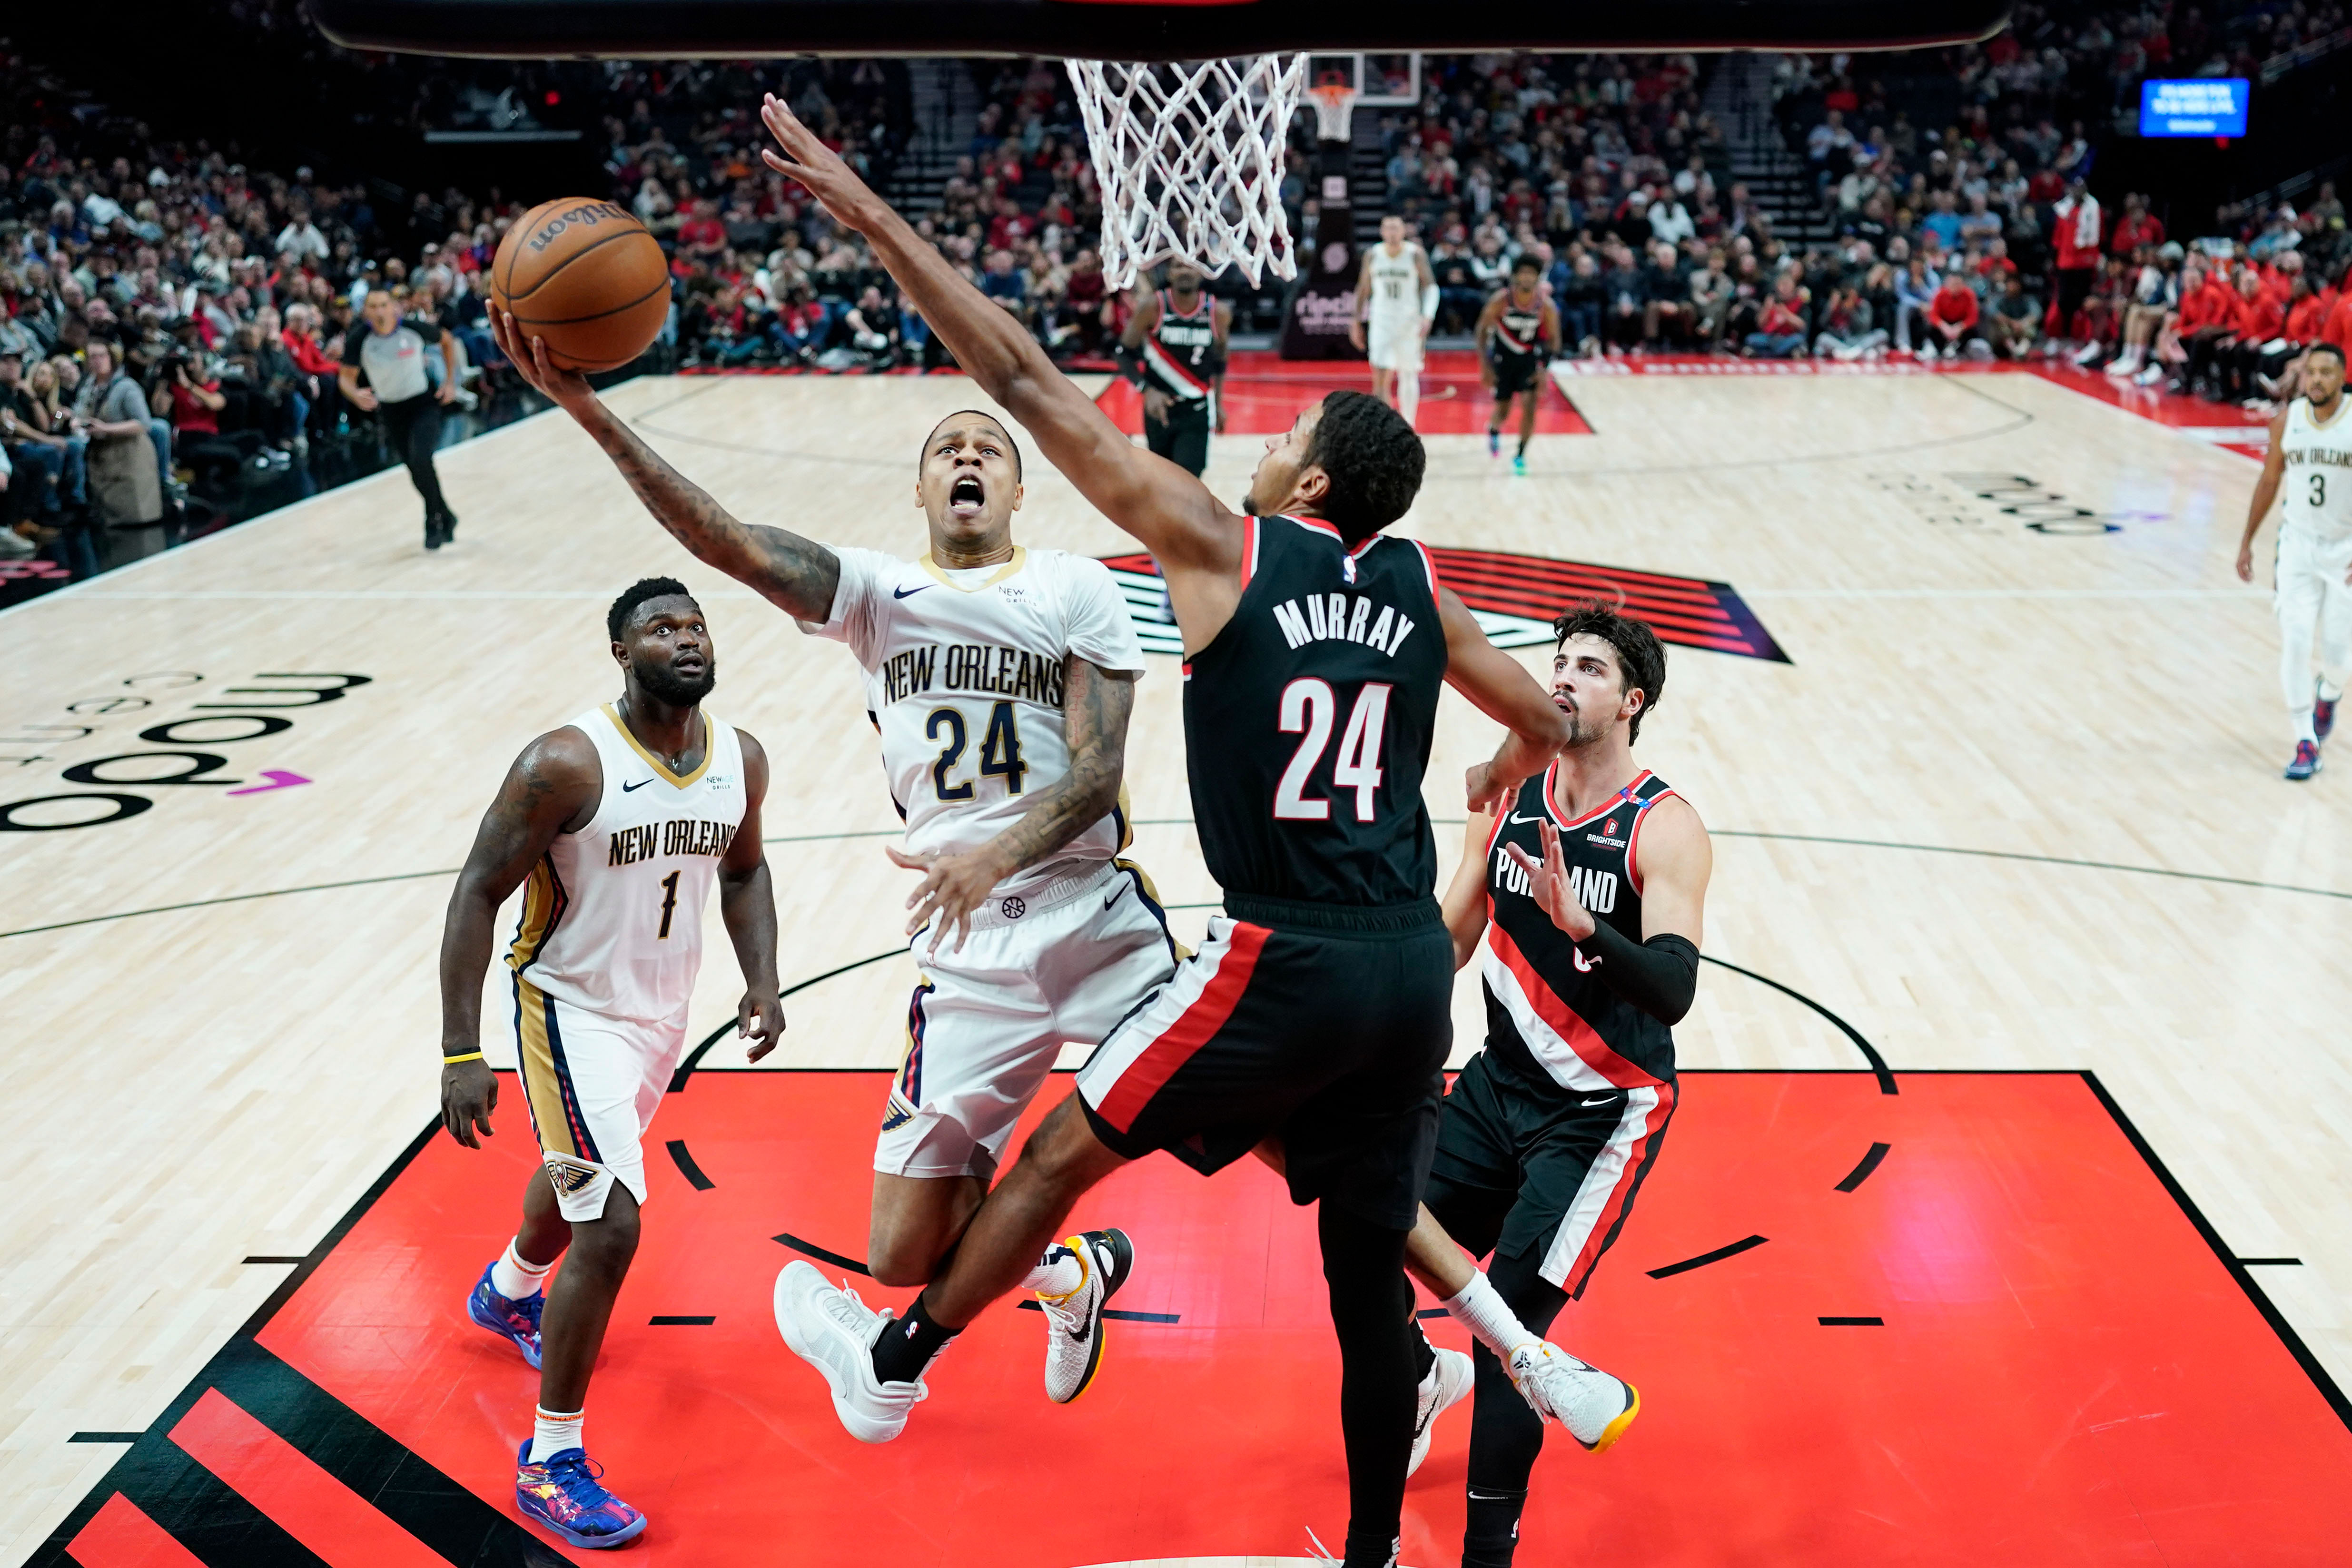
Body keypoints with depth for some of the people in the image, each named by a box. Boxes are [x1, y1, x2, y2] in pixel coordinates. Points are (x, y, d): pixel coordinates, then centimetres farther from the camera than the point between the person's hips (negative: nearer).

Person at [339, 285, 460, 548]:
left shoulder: (416, 329, -19)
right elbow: (346, 378, -7)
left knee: (420, 460, -22)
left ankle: (435, 520, -2)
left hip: (424, 402, -2)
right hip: (390, 410, 3)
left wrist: (450, 381, -2)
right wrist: (355, 394, -30)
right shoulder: (358, 339, -18)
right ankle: (446, 517, 32)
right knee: (415, 469, 9)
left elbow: (447, 341, 1)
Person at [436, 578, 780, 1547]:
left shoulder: (741, 761, -8)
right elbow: (477, 895, -21)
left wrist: (762, 981, -2)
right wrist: (461, 1054, -25)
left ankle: (506, 1293, 62)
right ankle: (550, 1461, 1)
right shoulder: (566, 765, -26)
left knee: (583, 1174, 29)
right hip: (572, 1010, -7)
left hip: (666, 1011, 7)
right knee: (611, 1224, -15)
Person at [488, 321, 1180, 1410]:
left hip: (1099, 920, -2)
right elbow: (722, 541, -7)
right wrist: (584, 406, -18)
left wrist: (998, 856, -26)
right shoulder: (873, 594, 8)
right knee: (903, 1253, 0)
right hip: (970, 953, 2)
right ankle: (1072, 1275, 32)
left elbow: (1099, 773, -7)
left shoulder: (1077, 591, 2)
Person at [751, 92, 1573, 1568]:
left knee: (1069, 1146, 16)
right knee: (1372, 1280, 17)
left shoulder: (1221, 548, -6)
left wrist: (866, 209, -2)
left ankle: (894, 1363, 34)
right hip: (1413, 966, 5)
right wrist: (1506, 774, 42)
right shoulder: (1418, 589, 9)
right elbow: (1547, 719, 17)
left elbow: (1028, 382, -6)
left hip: (1286, 961, -5)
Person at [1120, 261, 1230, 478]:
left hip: (1196, 411, 0)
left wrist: (1219, 404, 12)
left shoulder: (1219, 313, -6)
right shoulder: (1154, 307, -13)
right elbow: (1125, 354, -7)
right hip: (1159, 407, 0)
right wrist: (1148, 391, -20)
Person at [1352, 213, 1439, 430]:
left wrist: (1428, 316, -21)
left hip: (1409, 320, 0)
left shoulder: (1415, 254, -6)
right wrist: (1356, 322, 9)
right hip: (1381, 320, 0)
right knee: (1380, 374, -12)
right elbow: (1363, 290, 10)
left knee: (1408, 375, 9)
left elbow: (1431, 286, -7)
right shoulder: (1373, 255, 1)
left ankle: (1408, 426, 20)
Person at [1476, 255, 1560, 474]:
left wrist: (1544, 369, -19)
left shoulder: (1546, 306, -16)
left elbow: (1553, 340, -7)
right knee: (1503, 411, 7)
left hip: (1530, 359, 0)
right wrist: (1485, 367, -15)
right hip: (1503, 358, 0)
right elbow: (1482, 331, -10)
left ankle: (1520, 456, -5)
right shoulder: (1501, 301, -19)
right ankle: (1493, 430, 45)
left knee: (1529, 404, -18)